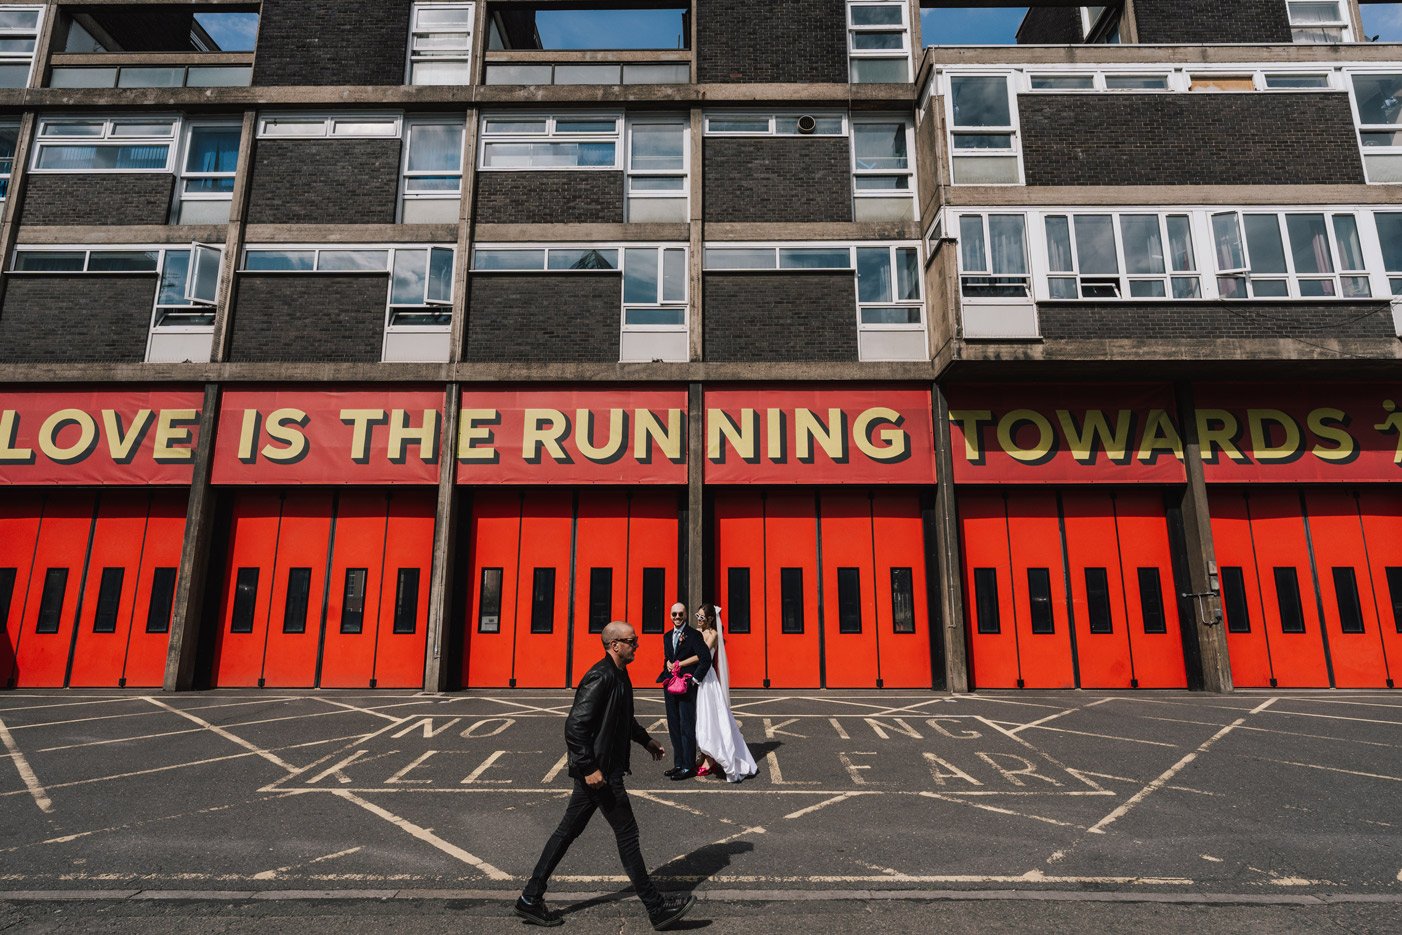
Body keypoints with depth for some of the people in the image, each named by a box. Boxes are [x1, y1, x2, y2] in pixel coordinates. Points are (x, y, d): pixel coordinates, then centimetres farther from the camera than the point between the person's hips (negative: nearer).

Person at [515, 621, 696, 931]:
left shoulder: (619, 675, 10)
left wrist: (646, 740, 26)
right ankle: (657, 908, 14)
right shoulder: (600, 678, -22)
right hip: (599, 771, -10)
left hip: (602, 768, 10)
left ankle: (531, 898, 27)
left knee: (568, 830, 16)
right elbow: (575, 725, -26)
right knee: (627, 832, 1)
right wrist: (590, 768, -25)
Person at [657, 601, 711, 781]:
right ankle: (678, 764, 20)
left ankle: (688, 766, 3)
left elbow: (706, 658, -15)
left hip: (686, 686, -7)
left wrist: (695, 679, -15)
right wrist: (668, 664, 1)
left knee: (686, 727, -4)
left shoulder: (693, 634, -8)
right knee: (674, 726, 11)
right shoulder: (667, 637, 14)